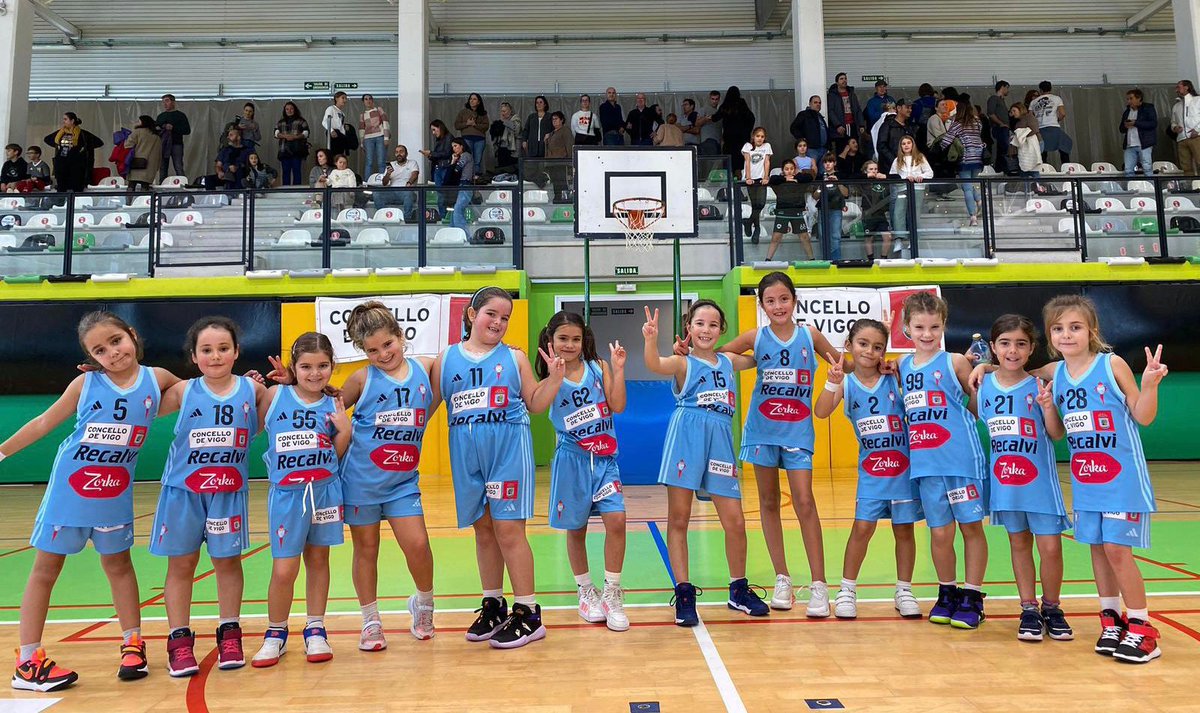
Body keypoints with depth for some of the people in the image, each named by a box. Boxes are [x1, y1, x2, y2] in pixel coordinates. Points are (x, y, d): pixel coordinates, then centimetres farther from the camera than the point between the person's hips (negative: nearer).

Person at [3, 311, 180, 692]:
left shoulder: (156, 379, -8)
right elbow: (44, 423, 0)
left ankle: (133, 644, 24)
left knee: (118, 563, 13)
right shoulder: (86, 383, -11)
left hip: (116, 491, 1)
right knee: (46, 567, 5)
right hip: (69, 486, -1)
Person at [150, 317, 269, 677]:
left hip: (230, 491, 0)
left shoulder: (253, 390, -4)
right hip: (183, 490, 0)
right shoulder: (183, 392, -4)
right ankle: (179, 641, 18)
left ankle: (229, 635, 23)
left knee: (228, 561, 10)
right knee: (181, 564, 6)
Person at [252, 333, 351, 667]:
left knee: (318, 559, 12)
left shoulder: (334, 406, 4)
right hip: (286, 493, -2)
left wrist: (344, 430, -10)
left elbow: (337, 456, 8)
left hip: (325, 490, 2)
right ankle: (276, 633, 21)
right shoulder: (274, 395, -2)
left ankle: (315, 630, 26)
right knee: (284, 570, -2)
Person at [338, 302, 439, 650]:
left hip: (403, 480, 1)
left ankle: (423, 604, 23)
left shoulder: (424, 367, 1)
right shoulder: (363, 378, -5)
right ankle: (370, 622, 26)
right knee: (366, 549, 9)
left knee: (417, 545, -7)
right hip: (361, 477, -1)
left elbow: (434, 401, 14)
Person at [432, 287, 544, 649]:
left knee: (508, 528, -4)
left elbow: (534, 403, 8)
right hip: (466, 453, 3)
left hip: (509, 448, -3)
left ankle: (529, 614, 7)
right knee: (483, 528, 13)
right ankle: (493, 606, 28)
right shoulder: (446, 359, 7)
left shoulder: (515, 357, 5)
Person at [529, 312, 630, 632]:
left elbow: (618, 406, -6)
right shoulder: (551, 377, -4)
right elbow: (535, 406, -25)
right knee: (576, 529, 9)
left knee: (616, 520, -12)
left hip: (604, 458, 1)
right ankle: (586, 592, 29)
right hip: (572, 460, -1)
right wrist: (556, 377, -37)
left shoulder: (598, 367, 1)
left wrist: (618, 370, -12)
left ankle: (612, 594, 4)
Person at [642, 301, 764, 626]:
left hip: (720, 440, 4)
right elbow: (654, 364, -21)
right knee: (678, 518, -1)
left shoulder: (728, 361, 18)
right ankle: (684, 593, 10)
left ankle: (738, 590, 24)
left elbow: (760, 358, 36)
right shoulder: (683, 363, 2)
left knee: (735, 522, 5)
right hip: (687, 437, -4)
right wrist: (651, 339, -40)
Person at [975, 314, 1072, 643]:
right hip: (1003, 478, 2)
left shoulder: (1039, 387, -7)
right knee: (1019, 543, 13)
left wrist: (1048, 407, -21)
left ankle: (1051, 608, 21)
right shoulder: (983, 385, -1)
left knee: (1050, 547, -1)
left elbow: (1056, 434, -6)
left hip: (1039, 479, -2)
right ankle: (1029, 610, 24)